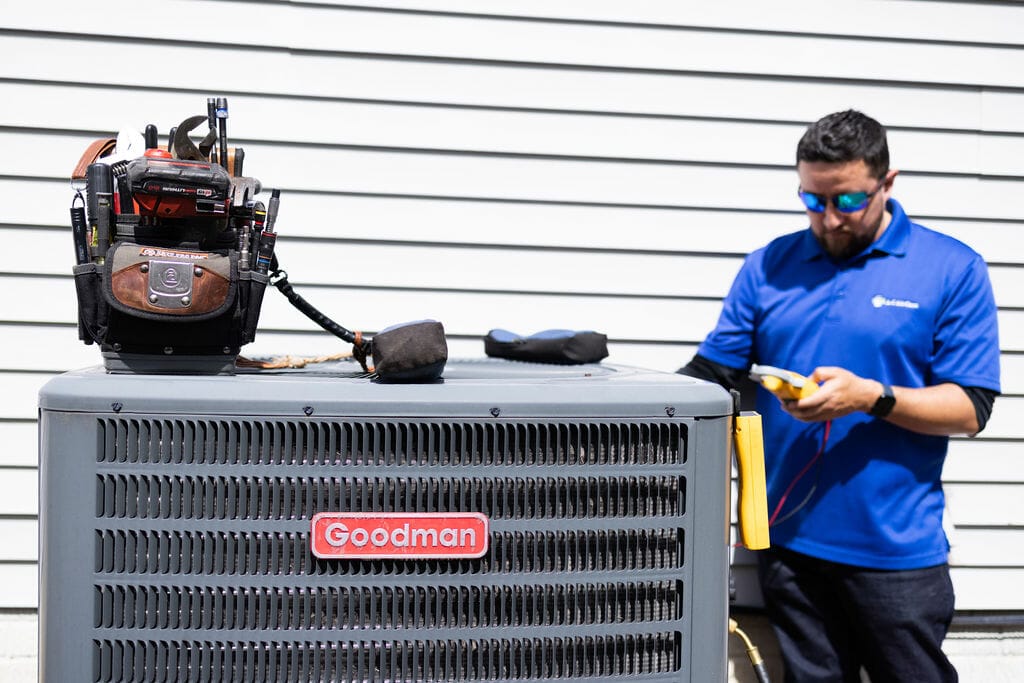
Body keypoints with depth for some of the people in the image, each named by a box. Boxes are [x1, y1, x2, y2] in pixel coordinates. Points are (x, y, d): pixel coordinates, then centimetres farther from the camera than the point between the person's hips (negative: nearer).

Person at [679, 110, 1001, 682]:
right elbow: (710, 374, 6)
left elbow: (971, 408, -6)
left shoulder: (954, 270, -3)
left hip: (896, 548, -3)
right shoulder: (769, 267, 7)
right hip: (789, 542, 3)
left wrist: (870, 397, -21)